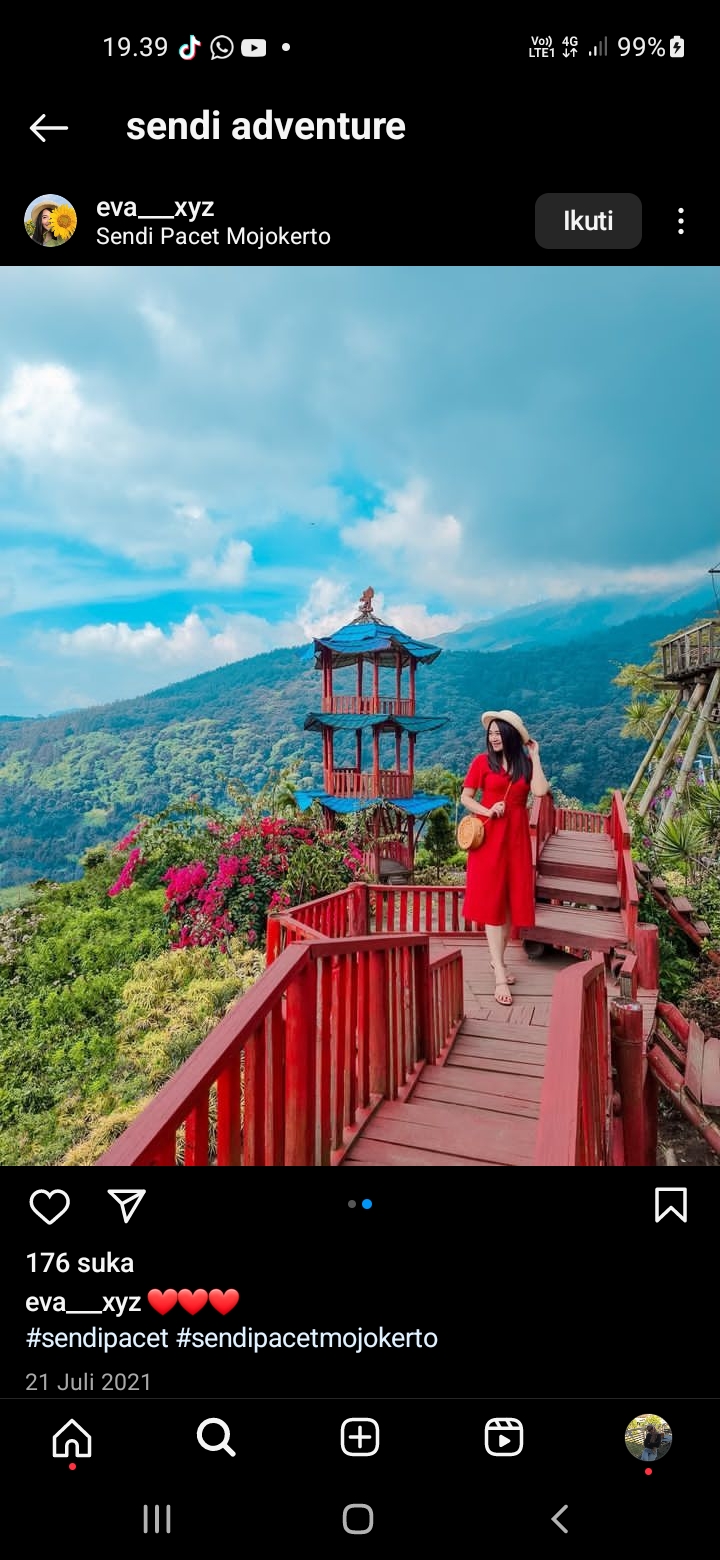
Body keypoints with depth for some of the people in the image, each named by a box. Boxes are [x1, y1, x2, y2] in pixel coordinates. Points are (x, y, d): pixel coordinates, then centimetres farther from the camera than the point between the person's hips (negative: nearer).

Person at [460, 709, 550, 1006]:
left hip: (516, 837, 4)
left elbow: (540, 791, -10)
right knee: (492, 902, -5)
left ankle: (497, 959, 25)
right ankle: (500, 976, -6)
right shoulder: (482, 761, -1)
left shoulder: (526, 763, 7)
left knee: (511, 900, 8)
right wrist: (487, 811, -15)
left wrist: (534, 756, -4)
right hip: (489, 836, -3)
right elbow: (465, 797, 1)